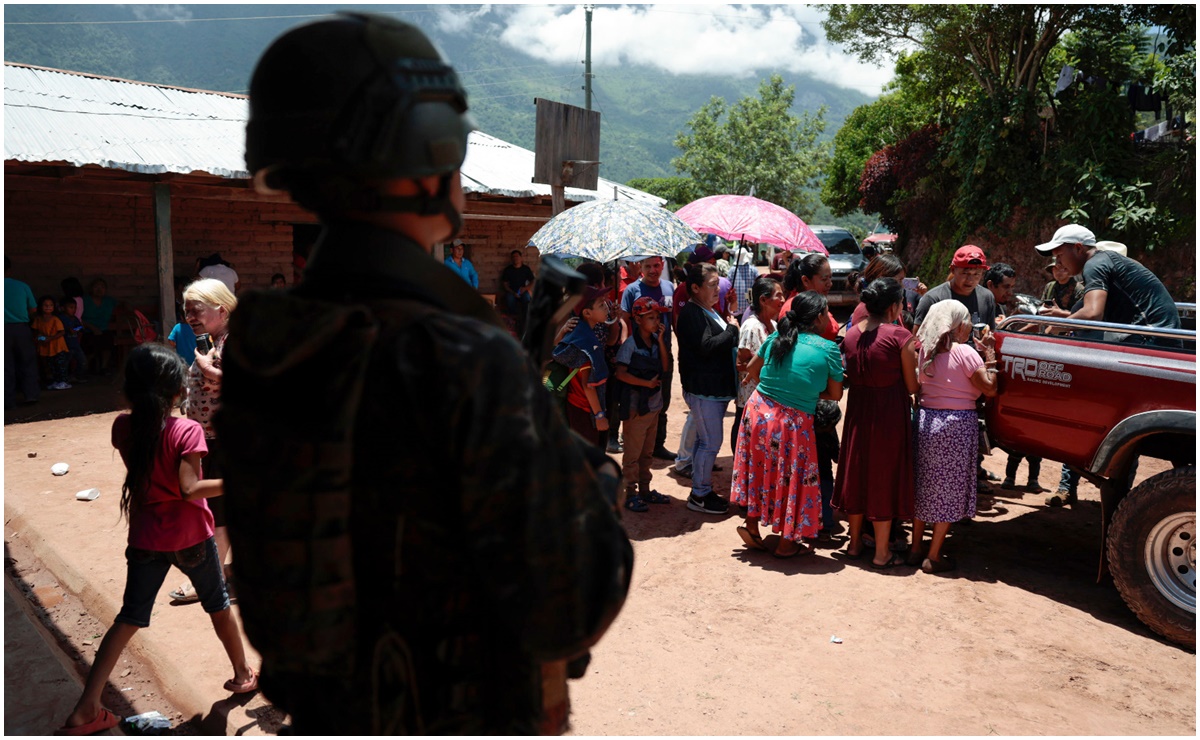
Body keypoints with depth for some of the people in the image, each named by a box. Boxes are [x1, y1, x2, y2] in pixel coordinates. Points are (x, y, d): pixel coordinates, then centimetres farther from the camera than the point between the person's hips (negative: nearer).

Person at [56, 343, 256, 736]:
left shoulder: (123, 427, -6)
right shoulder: (186, 431, -21)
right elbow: (190, 489, -26)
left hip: (145, 538, 4)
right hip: (190, 537, -4)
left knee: (129, 619, 13)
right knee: (218, 605, 17)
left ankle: (85, 710, 10)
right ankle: (243, 674, 33)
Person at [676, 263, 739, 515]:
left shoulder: (710, 310, 16)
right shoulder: (691, 313, -16)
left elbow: (723, 342, 24)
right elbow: (706, 346, -24)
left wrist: (731, 333, 4)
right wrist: (732, 329, -13)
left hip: (718, 388, 10)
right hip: (703, 388, -10)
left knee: (704, 440, 15)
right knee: (711, 442, -5)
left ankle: (702, 490, 25)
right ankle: (699, 495, 7)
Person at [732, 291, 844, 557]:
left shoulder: (776, 338, 3)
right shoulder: (829, 349, -9)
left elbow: (752, 370, 14)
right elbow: (835, 394, -2)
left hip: (759, 411, 4)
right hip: (794, 423, -4)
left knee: (760, 472, 20)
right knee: (792, 479, 12)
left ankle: (752, 527, 30)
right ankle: (786, 543, 25)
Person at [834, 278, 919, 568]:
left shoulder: (851, 334, 2)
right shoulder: (900, 336, -14)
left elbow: (850, 377, 9)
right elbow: (911, 385, -9)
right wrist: (914, 356, 8)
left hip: (858, 411, 5)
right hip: (890, 413, -5)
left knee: (856, 471, 16)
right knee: (885, 476, 5)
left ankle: (855, 542, 29)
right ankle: (881, 552, 14)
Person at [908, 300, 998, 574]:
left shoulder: (926, 352, 6)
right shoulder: (965, 353, -11)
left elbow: (919, 389, 6)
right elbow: (990, 388, -12)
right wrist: (990, 353, -5)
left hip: (926, 420, 6)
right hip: (957, 424, -6)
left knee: (924, 486, 15)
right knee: (949, 490, 4)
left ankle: (916, 548, 23)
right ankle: (934, 556, 8)